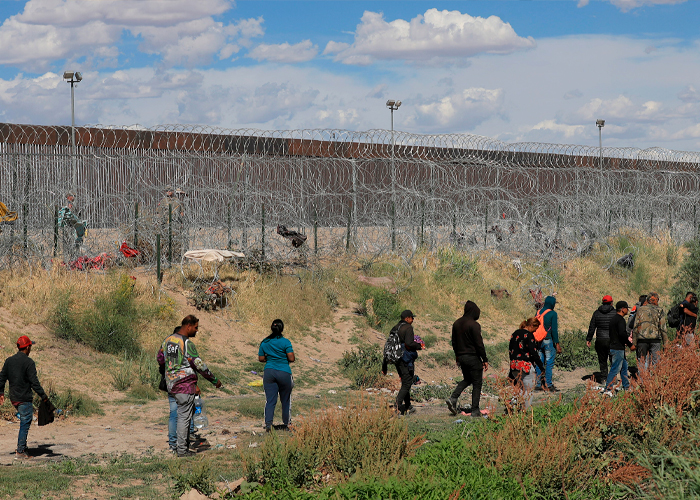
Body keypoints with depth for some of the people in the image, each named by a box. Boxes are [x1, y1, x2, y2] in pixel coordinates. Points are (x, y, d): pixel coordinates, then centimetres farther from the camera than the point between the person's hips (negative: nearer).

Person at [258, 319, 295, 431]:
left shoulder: (264, 342, 4)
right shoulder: (285, 342, -9)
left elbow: (261, 359, 8)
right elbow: (291, 359, -12)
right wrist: (284, 359, 8)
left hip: (269, 372, 3)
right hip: (284, 373, -3)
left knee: (270, 400, 2)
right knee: (285, 400, 12)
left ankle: (268, 423, -13)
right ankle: (286, 424, 20)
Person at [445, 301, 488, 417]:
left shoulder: (457, 324, 6)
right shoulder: (474, 325, -16)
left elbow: (454, 342, 15)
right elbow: (479, 344, -16)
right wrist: (485, 359, -9)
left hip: (461, 357, 7)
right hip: (473, 357, -7)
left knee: (467, 379, 24)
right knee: (477, 383, 3)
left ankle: (453, 398, 3)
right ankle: (475, 410, 2)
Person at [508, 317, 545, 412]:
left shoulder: (515, 334, 11)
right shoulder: (529, 335, -12)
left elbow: (510, 350, 16)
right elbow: (534, 352, -15)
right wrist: (541, 367, -8)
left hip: (514, 365, 7)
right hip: (526, 366, -7)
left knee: (519, 389, 17)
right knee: (528, 390, 0)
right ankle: (526, 410, -4)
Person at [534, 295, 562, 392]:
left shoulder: (538, 312, 8)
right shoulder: (553, 314, -10)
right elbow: (554, 330, -13)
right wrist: (557, 344, -10)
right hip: (548, 341, -6)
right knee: (549, 363, -1)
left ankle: (538, 384, 10)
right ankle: (548, 385, -1)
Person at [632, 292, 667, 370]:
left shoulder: (640, 310, 8)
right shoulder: (659, 311, 2)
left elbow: (635, 327, 6)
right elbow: (663, 328, 0)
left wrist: (634, 342, 9)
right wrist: (665, 342, 6)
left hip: (642, 340, 2)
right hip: (655, 340, -2)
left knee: (642, 361, 6)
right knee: (655, 361, 2)